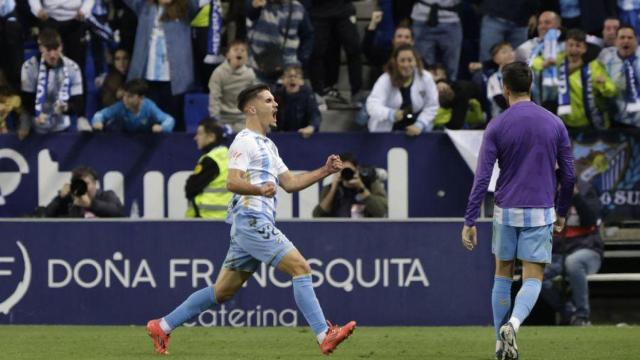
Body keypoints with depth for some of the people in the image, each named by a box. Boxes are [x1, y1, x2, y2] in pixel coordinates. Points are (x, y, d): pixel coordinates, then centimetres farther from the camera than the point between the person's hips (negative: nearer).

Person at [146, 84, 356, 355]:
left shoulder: (268, 146, 25)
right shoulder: (245, 142, -7)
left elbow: (290, 183, 26)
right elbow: (232, 182, -19)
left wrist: (325, 171, 15)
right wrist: (259, 189, -38)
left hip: (259, 225, 10)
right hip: (252, 221, -10)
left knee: (223, 291, 9)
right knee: (301, 268, -15)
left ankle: (162, 326, 14)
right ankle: (325, 336, -18)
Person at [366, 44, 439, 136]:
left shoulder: (425, 78, -5)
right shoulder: (385, 80, -11)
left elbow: (431, 107, 1)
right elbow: (372, 105, -25)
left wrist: (419, 126, -15)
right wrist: (391, 114, -45)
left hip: (413, 131, 2)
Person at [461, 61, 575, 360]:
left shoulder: (497, 126, -4)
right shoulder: (555, 124, 1)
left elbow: (482, 177, -8)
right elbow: (568, 175, 5)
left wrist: (469, 221, -6)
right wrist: (562, 213, 19)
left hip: (506, 212, 0)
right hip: (540, 212, 0)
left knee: (503, 276, 16)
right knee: (533, 280, 1)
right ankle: (513, 323, -27)